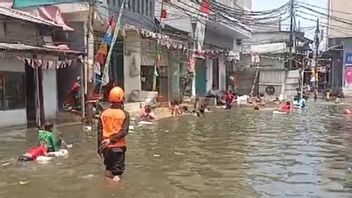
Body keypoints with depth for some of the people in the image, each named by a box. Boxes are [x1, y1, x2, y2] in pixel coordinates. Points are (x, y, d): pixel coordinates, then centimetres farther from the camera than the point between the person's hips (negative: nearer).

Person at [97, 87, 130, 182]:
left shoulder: (104, 113, -1)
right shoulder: (125, 114, -8)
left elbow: (100, 131, 0)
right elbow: (124, 132, -18)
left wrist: (99, 146, 5)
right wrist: (111, 140, -14)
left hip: (106, 146, 4)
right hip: (119, 146, -4)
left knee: (108, 169, 22)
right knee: (117, 172, 4)